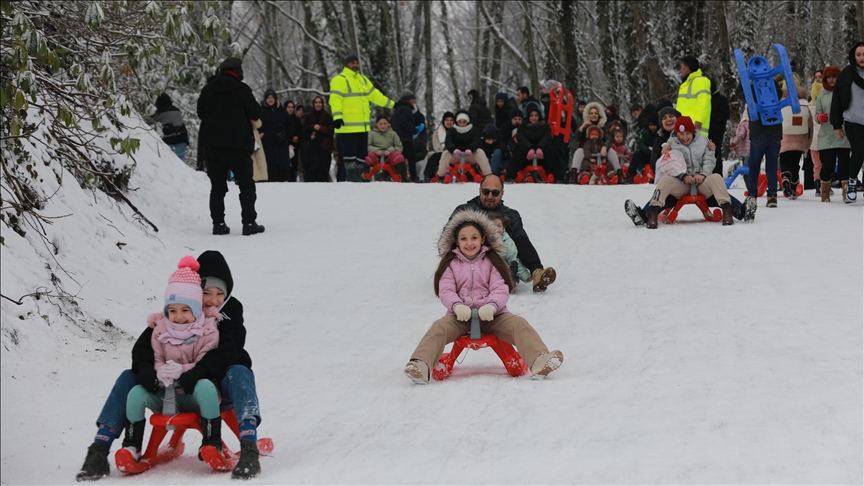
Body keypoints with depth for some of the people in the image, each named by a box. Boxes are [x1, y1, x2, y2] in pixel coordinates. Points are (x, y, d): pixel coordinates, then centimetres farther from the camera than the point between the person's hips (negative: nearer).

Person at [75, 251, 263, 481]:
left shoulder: (231, 311, -10)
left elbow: (229, 351, -26)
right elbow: (145, 343, -13)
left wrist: (200, 371, -43)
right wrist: (144, 368, -36)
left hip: (218, 388, -3)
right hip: (176, 390, 3)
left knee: (240, 372, -33)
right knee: (128, 377, -12)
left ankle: (249, 451, -48)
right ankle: (98, 452, -19)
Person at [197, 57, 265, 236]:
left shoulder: (209, 89, 3)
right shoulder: (241, 89, -10)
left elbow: (201, 112, 14)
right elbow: (255, 113, -5)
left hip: (213, 145, 4)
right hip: (238, 145, -4)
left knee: (217, 185, 9)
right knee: (246, 184, 4)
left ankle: (218, 223, 5)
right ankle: (249, 223, -1)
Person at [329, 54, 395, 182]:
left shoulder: (363, 79, 20)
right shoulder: (339, 80, -5)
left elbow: (375, 95, 28)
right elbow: (335, 99, -17)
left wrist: (392, 104, 29)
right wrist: (337, 117, -30)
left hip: (363, 127, 8)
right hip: (347, 127, -8)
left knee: (361, 155, 10)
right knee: (349, 156, -11)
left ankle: (357, 179, 17)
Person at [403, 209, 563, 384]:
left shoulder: (492, 261, 11)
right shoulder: (450, 263, 12)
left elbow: (501, 289, -2)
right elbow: (446, 291, 0)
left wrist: (492, 306, -25)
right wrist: (457, 306, -24)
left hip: (491, 315, 0)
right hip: (461, 316, 0)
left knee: (518, 324, -27)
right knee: (439, 328, -30)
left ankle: (539, 362, -49)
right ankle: (420, 365, -53)